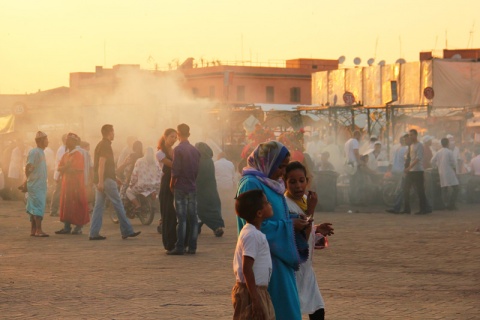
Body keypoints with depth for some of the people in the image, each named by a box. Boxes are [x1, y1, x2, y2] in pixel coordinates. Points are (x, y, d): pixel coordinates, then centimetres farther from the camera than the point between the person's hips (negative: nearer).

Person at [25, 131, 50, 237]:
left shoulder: (41, 152, 15)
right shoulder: (34, 152, -13)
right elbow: (27, 168, -15)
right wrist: (29, 179, -5)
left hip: (41, 185, 9)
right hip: (36, 185, -9)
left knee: (33, 208, 10)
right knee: (39, 206, -11)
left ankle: (33, 230, 12)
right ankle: (38, 230, -12)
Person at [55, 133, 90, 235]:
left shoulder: (78, 154, -7)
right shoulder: (65, 155, 13)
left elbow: (77, 169, -15)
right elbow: (59, 168, 6)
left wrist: (65, 168, -7)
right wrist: (68, 168, -13)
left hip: (76, 184, -7)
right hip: (66, 183, 7)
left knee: (77, 205, -4)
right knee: (66, 204, 6)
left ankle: (78, 227, 1)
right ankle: (67, 227, 10)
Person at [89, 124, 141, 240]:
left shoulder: (100, 145, 18)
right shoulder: (106, 146, -12)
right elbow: (101, 164, -20)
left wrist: (115, 177, 32)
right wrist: (101, 181, -25)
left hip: (100, 180, 10)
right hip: (106, 180, -10)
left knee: (99, 206, 6)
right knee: (118, 205, -3)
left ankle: (94, 233, 3)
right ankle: (127, 231, 0)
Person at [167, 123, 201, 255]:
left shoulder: (178, 149, -11)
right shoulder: (195, 150, 9)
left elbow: (175, 170, -14)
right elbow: (197, 170, 11)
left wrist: (172, 185, -1)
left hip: (181, 188, -6)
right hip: (193, 187, 6)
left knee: (181, 218, -6)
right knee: (193, 218, 6)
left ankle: (180, 247, -6)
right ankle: (192, 247, 6)